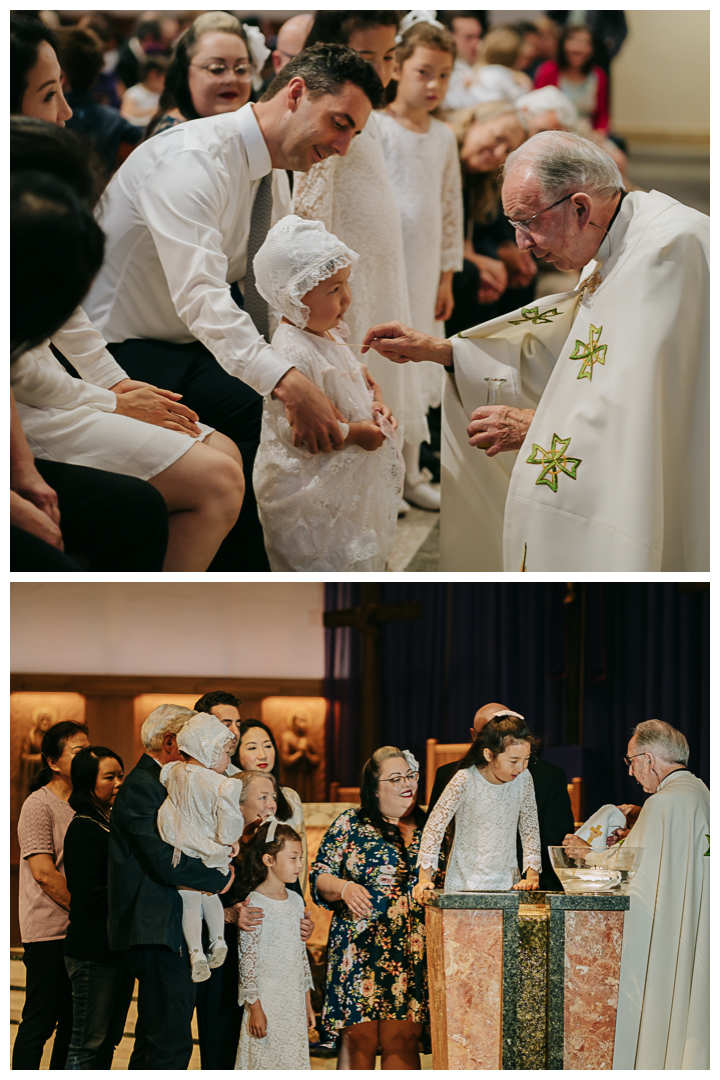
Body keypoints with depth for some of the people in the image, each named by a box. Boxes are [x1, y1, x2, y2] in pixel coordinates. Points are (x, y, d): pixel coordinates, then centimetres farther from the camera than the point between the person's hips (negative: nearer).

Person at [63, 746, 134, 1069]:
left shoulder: (116, 824, 15)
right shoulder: (84, 829, -12)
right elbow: (91, 896, -19)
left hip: (121, 946, 9)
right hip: (94, 953, -9)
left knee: (109, 1039, 12)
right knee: (88, 1043, -5)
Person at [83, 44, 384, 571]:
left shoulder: (273, 175, 7)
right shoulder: (194, 160, -24)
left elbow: (277, 302, 6)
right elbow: (200, 296, -37)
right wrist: (287, 382, -47)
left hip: (184, 349, 10)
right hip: (120, 350, -9)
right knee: (259, 415, -29)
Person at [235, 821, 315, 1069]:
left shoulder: (295, 900, 11)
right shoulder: (255, 904, -11)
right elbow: (248, 958, -11)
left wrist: (307, 1002, 18)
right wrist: (255, 1007, -13)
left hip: (294, 1003, 7)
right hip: (266, 1002, -7)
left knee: (293, 1063, 5)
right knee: (264, 1062, -4)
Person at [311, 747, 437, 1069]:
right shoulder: (350, 825, 5)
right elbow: (319, 878, 3)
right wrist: (345, 888, -16)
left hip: (412, 954, 2)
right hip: (360, 950, -1)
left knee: (401, 1041, -3)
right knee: (359, 1040, -3)